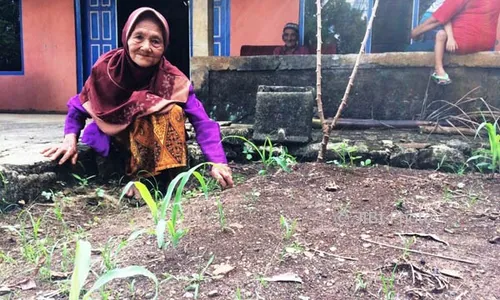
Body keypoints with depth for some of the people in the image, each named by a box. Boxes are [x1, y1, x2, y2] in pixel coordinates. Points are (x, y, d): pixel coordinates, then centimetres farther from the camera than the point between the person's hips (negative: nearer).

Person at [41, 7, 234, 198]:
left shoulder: (173, 79, -23)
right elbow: (79, 106, -7)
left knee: (173, 112, -31)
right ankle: (140, 174, -12)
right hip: (118, 136, 1)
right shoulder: (107, 67, -20)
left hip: (158, 143, -1)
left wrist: (218, 162, -44)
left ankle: (173, 176, -19)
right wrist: (70, 139, -25)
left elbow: (201, 121, -31)